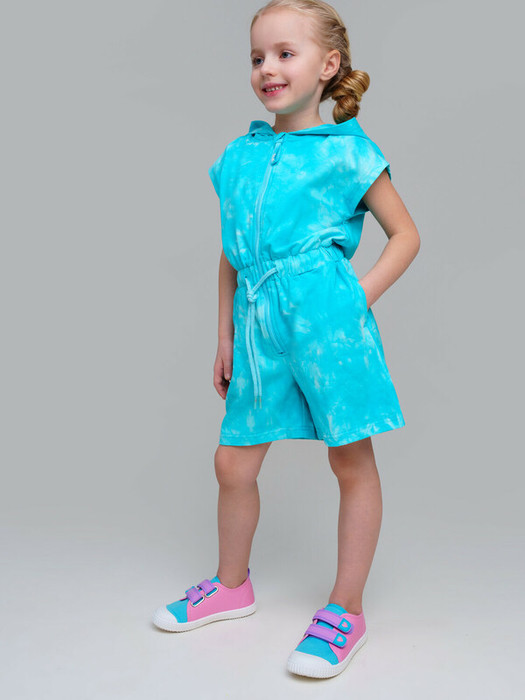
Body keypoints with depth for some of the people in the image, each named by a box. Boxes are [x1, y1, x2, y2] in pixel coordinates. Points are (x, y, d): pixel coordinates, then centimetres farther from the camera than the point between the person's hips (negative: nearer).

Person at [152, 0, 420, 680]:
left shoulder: (346, 150, 1)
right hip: (258, 323, 5)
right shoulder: (238, 156, 14)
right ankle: (232, 585, 35)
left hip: (324, 313, -5)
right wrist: (225, 335, 16)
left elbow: (406, 234, 7)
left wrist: (363, 293, -7)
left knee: (352, 461, 3)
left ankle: (345, 609, 19)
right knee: (233, 461, 11)